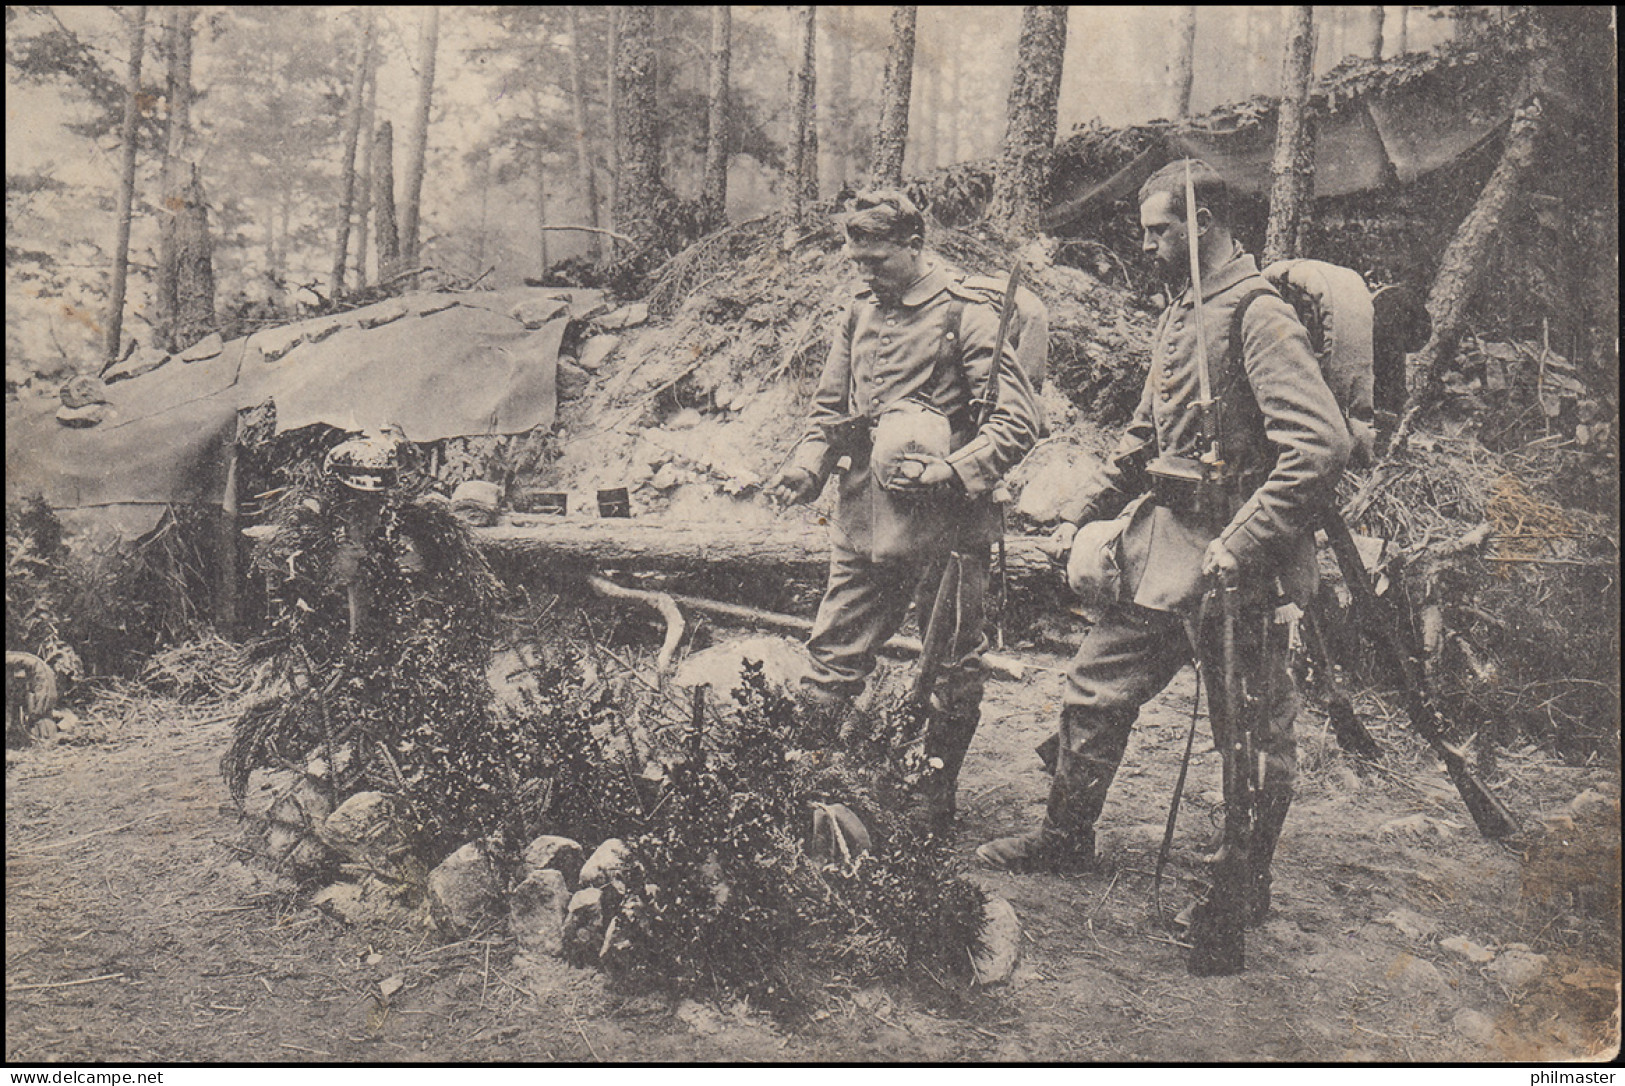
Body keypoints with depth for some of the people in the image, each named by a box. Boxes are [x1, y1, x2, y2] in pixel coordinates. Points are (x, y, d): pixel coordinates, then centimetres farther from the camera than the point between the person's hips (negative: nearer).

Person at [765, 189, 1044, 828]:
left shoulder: (968, 315, -8)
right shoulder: (860, 313, 12)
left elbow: (1017, 422, -12)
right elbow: (831, 408, 21)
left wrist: (949, 473, -24)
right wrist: (807, 465, 2)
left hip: (943, 524, -5)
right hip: (863, 518, 6)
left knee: (953, 668, 7)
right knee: (832, 656, 6)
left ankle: (935, 800, 21)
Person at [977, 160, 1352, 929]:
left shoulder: (1261, 318, -16)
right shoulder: (1179, 317, 14)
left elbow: (1322, 443, -26)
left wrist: (1241, 545, -28)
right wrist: (1080, 516, 17)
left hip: (1233, 558, -9)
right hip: (1162, 544, 9)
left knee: (1252, 732, 5)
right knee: (1096, 685, 14)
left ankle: (1246, 887, 20)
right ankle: (1066, 838, 30)